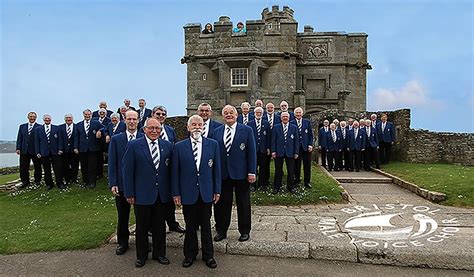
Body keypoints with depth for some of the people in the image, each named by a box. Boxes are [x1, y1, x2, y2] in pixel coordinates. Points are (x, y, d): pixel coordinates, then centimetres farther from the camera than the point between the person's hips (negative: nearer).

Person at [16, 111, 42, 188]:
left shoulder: (39, 127, -1)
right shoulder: (22, 126, 13)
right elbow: (19, 138, 10)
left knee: (37, 167, 6)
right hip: (24, 150, 4)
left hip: (35, 150, -3)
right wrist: (18, 148, 1)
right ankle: (25, 182, 17)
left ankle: (37, 181, 18)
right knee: (24, 167, 6)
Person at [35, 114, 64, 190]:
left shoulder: (56, 128, 8)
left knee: (58, 169, 0)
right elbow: (37, 142, 7)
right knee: (47, 170, 6)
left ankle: (59, 183, 9)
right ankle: (49, 184, 17)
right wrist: (37, 152, 1)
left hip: (55, 152, -1)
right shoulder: (38, 129, 9)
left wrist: (60, 149, -4)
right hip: (44, 152, 1)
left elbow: (60, 139, 5)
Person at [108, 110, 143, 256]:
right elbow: (112, 163, 0)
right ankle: (122, 243, 32)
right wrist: (113, 183, -7)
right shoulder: (116, 139, 2)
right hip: (122, 184, 1)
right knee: (122, 216, 14)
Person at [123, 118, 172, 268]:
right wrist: (129, 193, -7)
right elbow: (127, 170, -6)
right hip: (142, 194, -2)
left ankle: (159, 253, 33)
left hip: (162, 194, 3)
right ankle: (141, 255, 32)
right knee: (142, 227, 13)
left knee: (160, 226, 15)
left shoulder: (167, 145, 2)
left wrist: (171, 191, 3)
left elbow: (170, 169, 5)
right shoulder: (134, 145, -6)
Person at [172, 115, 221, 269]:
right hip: (188, 193, 0)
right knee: (190, 226, 12)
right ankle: (190, 254, 32)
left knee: (206, 225, 13)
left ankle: (208, 255, 30)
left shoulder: (213, 144, 0)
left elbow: (216, 168, 2)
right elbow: (175, 171, 0)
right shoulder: (179, 146, -2)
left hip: (206, 192, 1)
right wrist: (175, 193, -3)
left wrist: (217, 190, 1)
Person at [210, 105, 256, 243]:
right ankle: (221, 230, 26)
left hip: (241, 173, -2)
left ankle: (244, 231, 26)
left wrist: (252, 172, -9)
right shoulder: (216, 132, 6)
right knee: (221, 203, 10)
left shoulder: (247, 130, -2)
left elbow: (251, 152, -4)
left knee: (243, 203, 10)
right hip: (222, 173, 2)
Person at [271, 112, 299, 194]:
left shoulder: (294, 127, 5)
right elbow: (273, 140, 2)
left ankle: (291, 186, 20)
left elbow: (296, 140, 4)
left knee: (291, 171, 6)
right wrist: (273, 151, -5)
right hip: (279, 152, -1)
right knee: (278, 171, 7)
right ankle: (276, 187, 17)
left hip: (290, 152, 1)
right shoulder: (276, 127, 4)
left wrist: (296, 152, 0)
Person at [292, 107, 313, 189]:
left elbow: (310, 134, 7)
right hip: (296, 147, -1)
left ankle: (307, 181, 17)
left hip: (306, 147, 2)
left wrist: (310, 145, -1)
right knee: (296, 165, 5)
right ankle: (297, 179, 20)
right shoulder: (291, 123, 0)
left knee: (307, 165, 6)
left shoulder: (307, 122, 7)